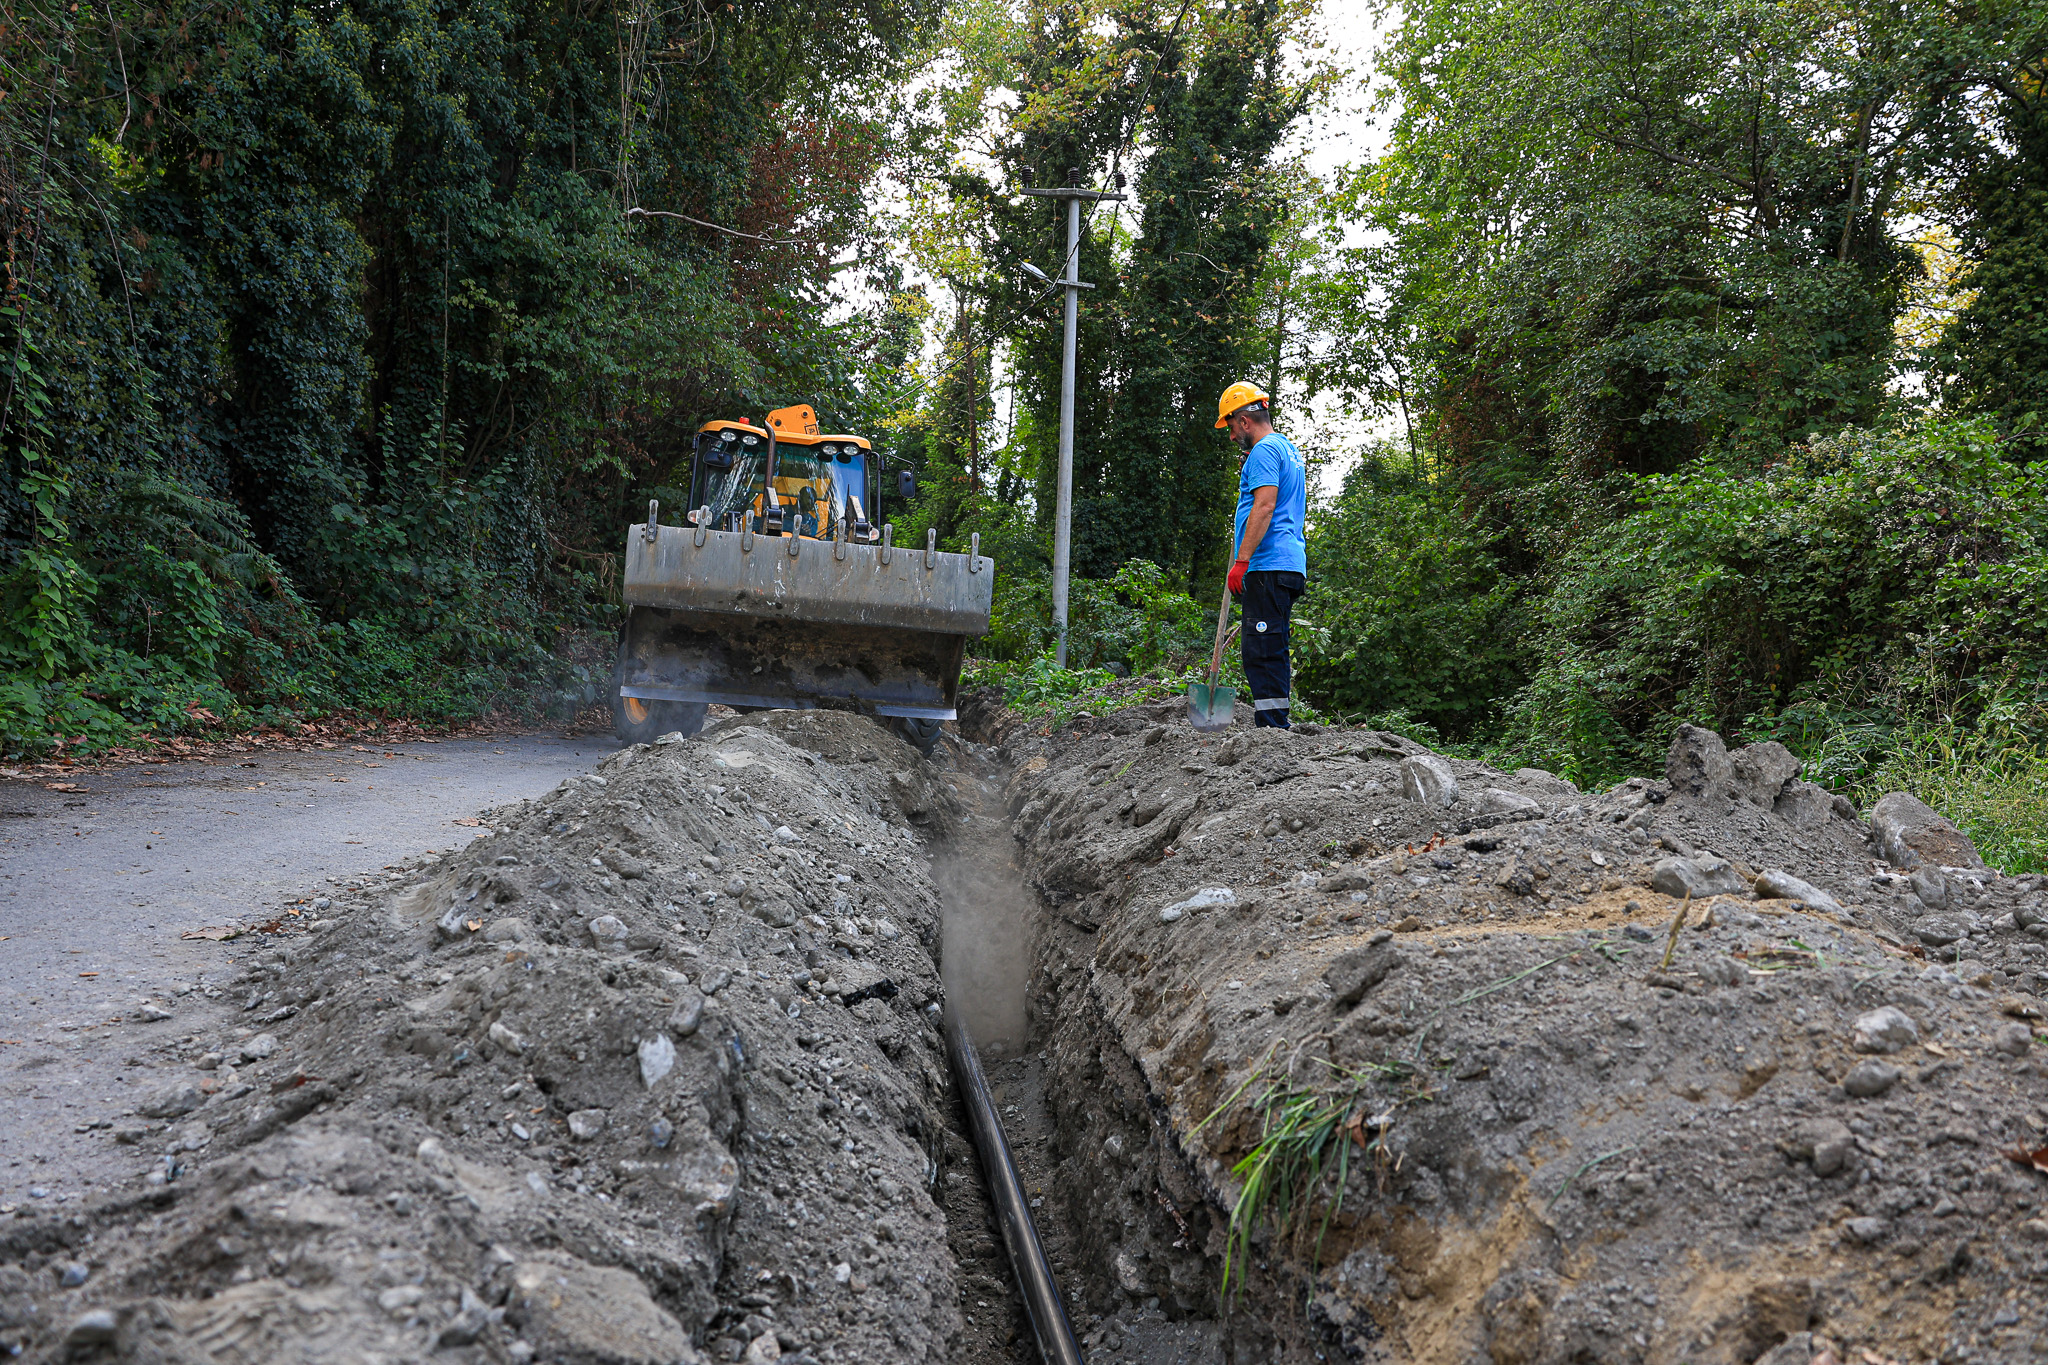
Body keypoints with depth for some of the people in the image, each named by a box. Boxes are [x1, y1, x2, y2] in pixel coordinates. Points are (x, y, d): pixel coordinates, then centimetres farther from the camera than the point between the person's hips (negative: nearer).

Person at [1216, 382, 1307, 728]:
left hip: (1268, 567, -10)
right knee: (1271, 651, 12)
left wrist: (1241, 560, -22)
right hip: (1290, 566, 10)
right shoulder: (1289, 449, 24)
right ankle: (1276, 730, 14)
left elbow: (1264, 507, -19)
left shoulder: (1264, 451, -8)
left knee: (1262, 651, -11)